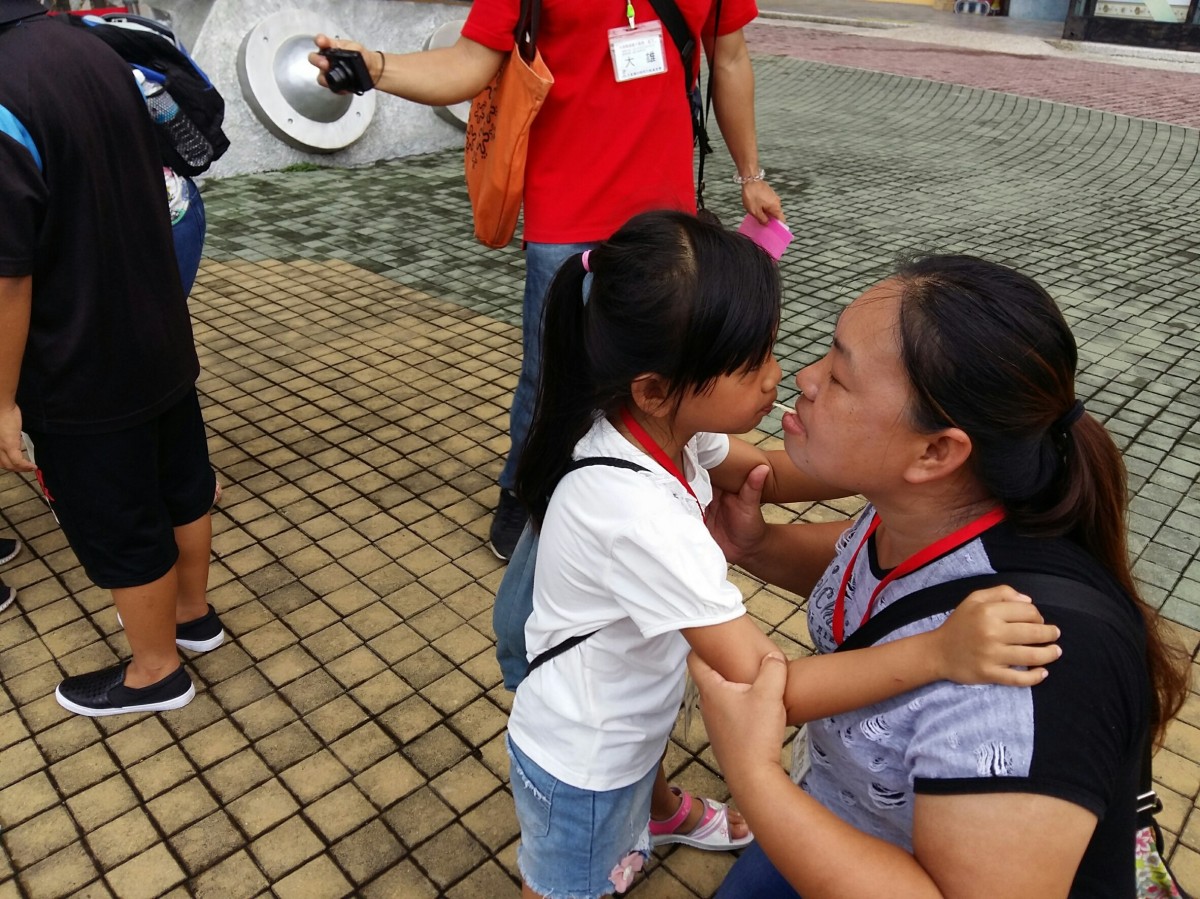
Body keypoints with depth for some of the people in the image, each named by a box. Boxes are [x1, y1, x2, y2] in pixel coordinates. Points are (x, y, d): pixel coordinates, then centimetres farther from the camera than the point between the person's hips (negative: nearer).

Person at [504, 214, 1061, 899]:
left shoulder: (654, 421, -18)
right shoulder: (639, 511, -43)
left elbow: (760, 471, -1)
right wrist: (939, 652, -43)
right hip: (583, 767, -7)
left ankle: (653, 821, 69)